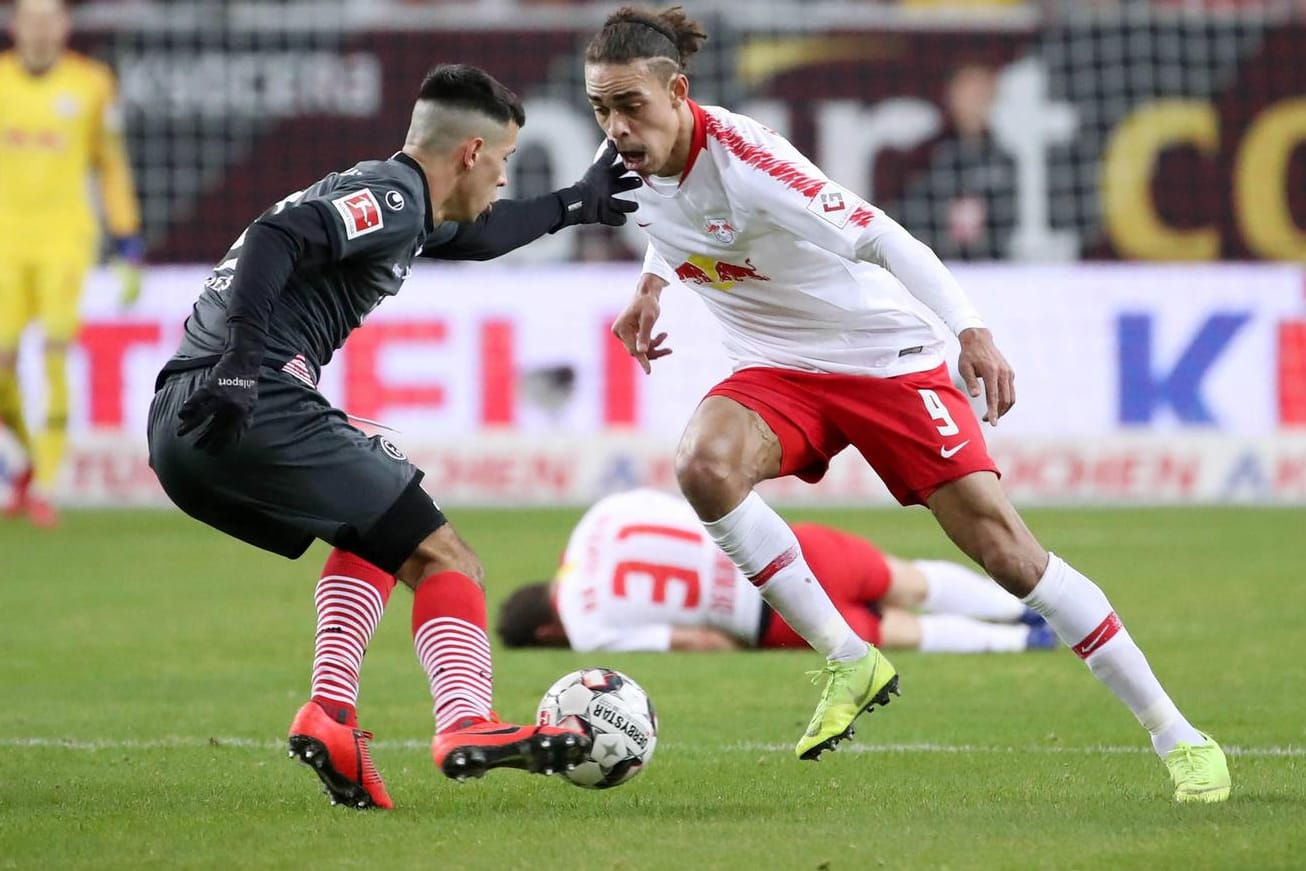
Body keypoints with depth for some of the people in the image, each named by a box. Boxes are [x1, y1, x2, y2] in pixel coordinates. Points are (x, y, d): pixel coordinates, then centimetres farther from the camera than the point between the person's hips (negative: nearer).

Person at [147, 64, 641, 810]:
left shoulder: (388, 202, 27)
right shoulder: (391, 196, -4)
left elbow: (472, 238, 49)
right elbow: (278, 238, -21)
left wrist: (573, 205, 55)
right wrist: (239, 364, -29)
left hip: (178, 427, 10)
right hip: (253, 409, -10)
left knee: (378, 536, 28)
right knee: (440, 555, -4)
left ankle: (331, 711, 10)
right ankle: (466, 724, -23)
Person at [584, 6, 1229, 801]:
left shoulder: (740, 159, -27)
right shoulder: (635, 162, -5)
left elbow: (880, 236, -30)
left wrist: (970, 328, -39)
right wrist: (650, 286, 12)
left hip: (885, 357, -5)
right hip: (778, 370, 6)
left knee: (1005, 549, -11)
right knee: (704, 466, -29)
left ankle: (1175, 735, 1)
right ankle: (849, 662, -14)